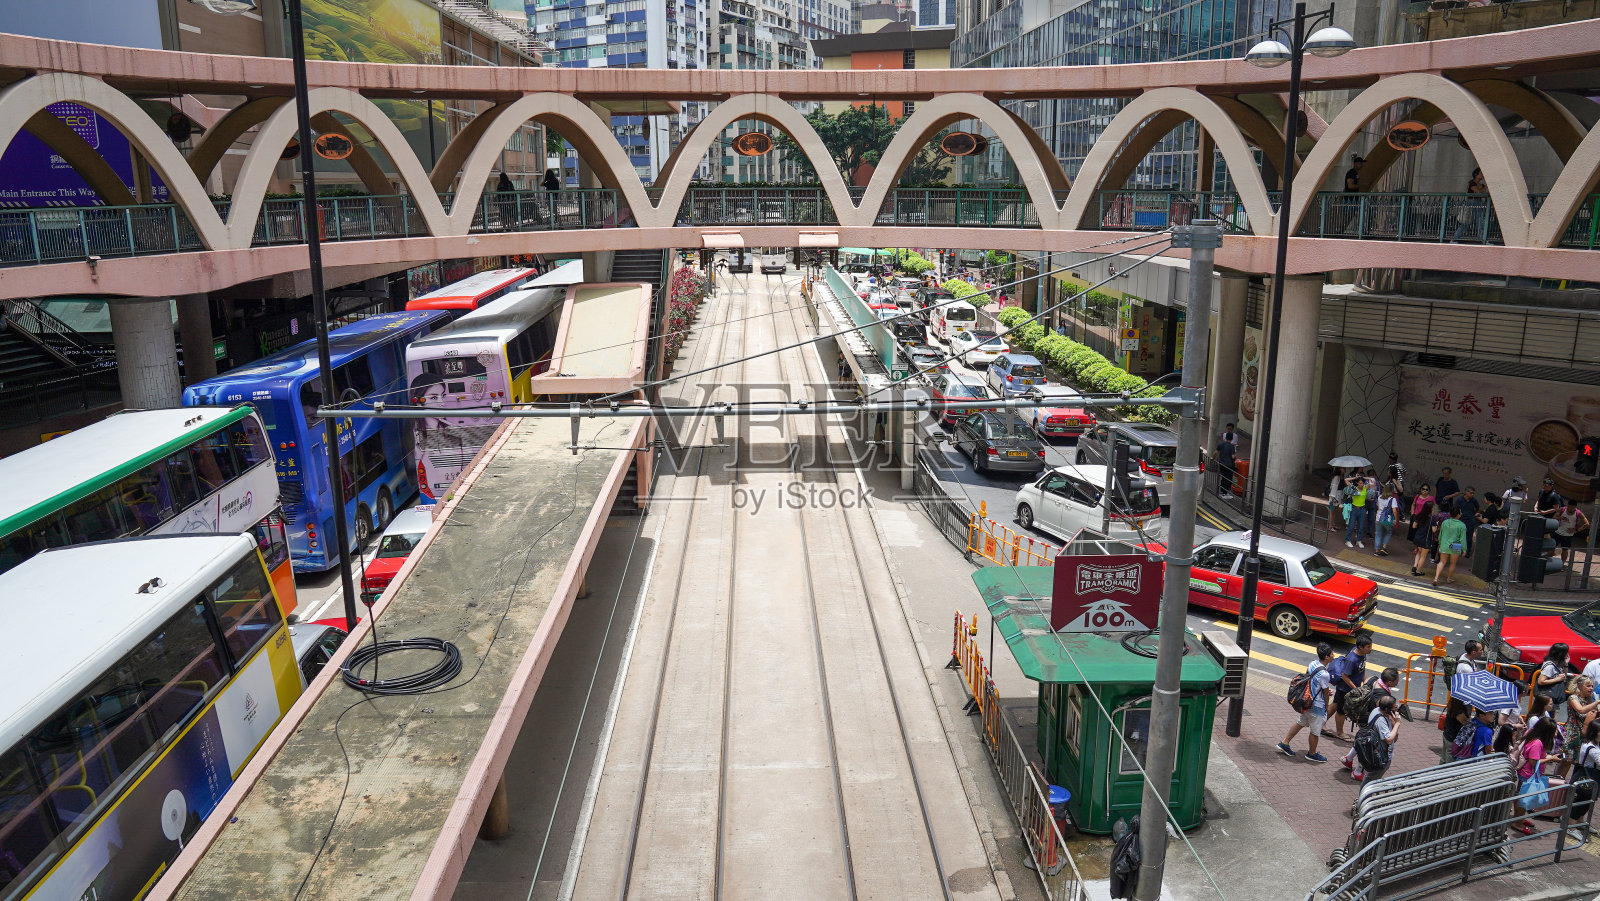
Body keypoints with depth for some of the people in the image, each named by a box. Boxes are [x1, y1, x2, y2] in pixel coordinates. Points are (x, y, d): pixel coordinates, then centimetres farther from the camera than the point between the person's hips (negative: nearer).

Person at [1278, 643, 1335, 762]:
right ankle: (1312, 754, 29)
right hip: (1317, 706, -8)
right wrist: (1326, 707, 2)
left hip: (1306, 701, 8)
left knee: (1301, 723, 24)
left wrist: (1327, 690, 3)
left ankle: (1284, 743, 30)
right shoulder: (1324, 674, -28)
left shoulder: (1312, 664, -4)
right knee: (1315, 730, 12)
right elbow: (1326, 693, -14)